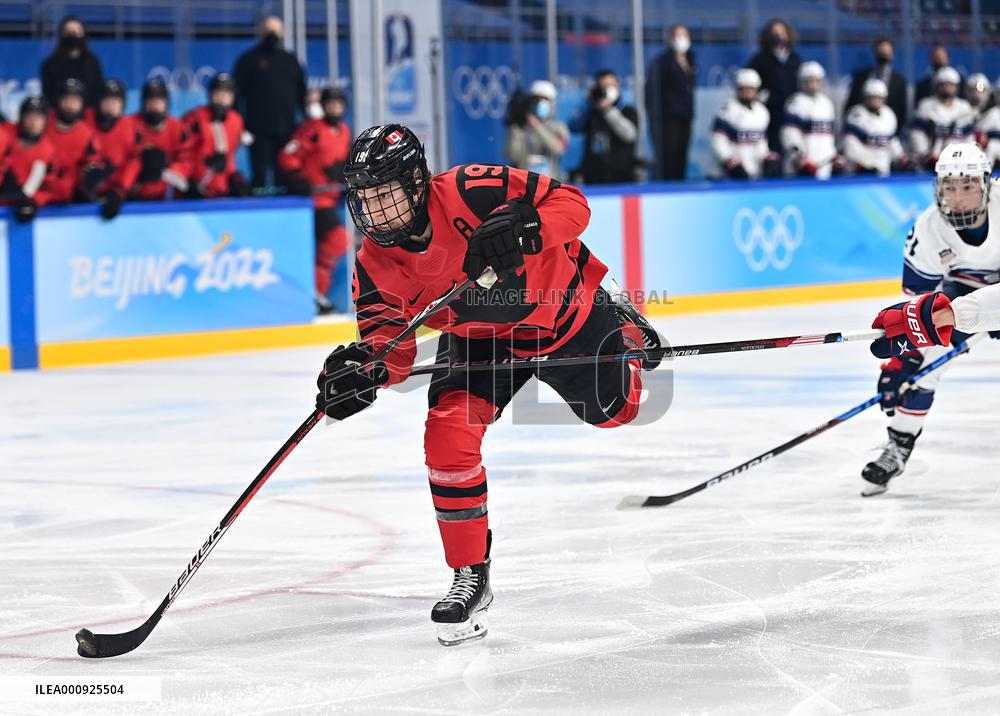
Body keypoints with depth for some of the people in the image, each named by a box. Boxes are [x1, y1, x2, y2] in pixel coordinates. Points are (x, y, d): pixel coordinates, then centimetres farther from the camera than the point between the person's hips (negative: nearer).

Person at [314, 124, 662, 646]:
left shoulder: (471, 192, -35)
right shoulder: (375, 264, -22)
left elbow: (571, 204, -32)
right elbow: (392, 340, -21)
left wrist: (520, 230, -52)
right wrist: (366, 366, -44)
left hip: (560, 313, -2)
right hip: (476, 338, 2)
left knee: (614, 410, 20)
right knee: (448, 431, -21)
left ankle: (623, 326, 55)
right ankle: (470, 576, -8)